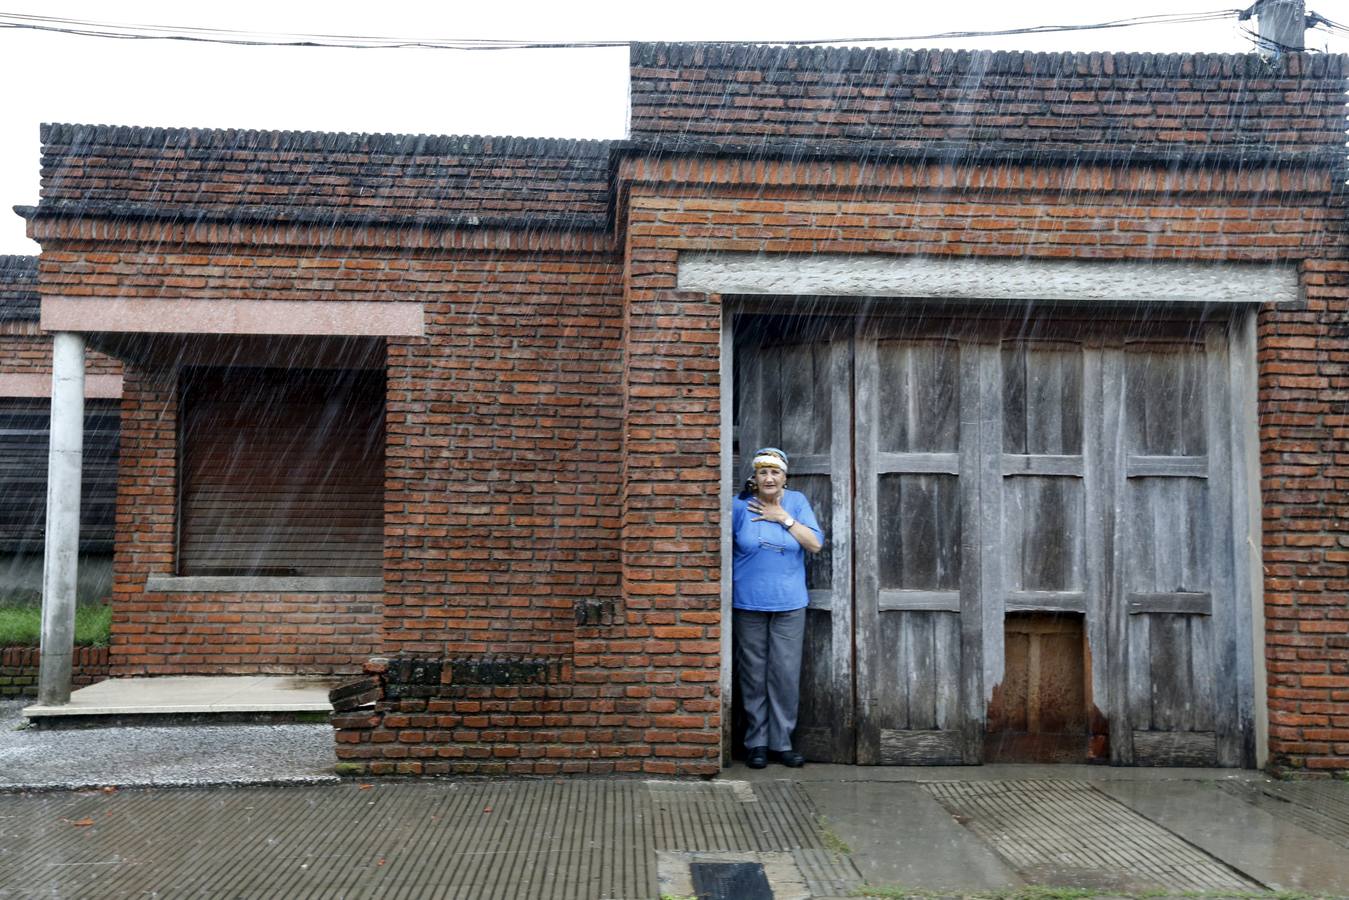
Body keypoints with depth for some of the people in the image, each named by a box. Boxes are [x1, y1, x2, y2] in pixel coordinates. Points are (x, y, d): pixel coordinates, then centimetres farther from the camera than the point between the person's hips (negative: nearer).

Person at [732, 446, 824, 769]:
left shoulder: (797, 502, 2)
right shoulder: (740, 507, -2)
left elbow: (815, 544, -4)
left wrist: (784, 518, -10)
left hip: (789, 603, 1)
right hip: (749, 604, -1)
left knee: (786, 674, 2)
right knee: (753, 675, 5)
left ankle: (781, 742, 14)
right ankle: (756, 742, 17)